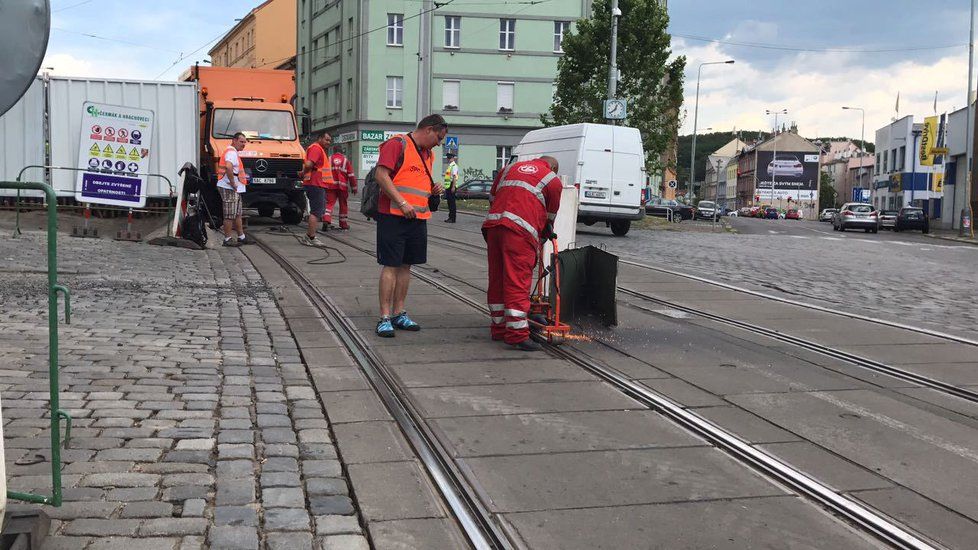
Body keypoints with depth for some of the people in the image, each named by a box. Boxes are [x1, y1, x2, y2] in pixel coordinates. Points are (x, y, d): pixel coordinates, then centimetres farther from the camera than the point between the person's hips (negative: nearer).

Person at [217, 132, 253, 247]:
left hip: (235, 190, 11)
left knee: (238, 214, 16)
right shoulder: (231, 152, -15)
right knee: (230, 215, -6)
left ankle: (241, 236, 23)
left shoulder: (233, 152, 20)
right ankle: (227, 239, -2)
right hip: (229, 189, -11)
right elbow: (228, 167, -32)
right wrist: (233, 184, -26)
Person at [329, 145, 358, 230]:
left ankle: (326, 219, -21)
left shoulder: (329, 159, 9)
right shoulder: (346, 160, 7)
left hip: (331, 185, 0)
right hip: (342, 186, 0)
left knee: (329, 202, 1)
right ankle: (344, 225, 14)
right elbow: (351, 175, 4)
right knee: (343, 205, 8)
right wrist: (354, 187, 10)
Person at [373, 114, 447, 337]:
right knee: (391, 266, -6)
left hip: (418, 219, 8)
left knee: (405, 266, 11)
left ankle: (399, 313, 19)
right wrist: (402, 204, -21)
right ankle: (385, 318, -3)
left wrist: (433, 190, 9)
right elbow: (381, 175, -16)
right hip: (394, 216, -8)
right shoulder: (397, 144, -7)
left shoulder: (427, 153, 20)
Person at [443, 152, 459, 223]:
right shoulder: (449, 166, 18)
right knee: (449, 202, 12)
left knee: (452, 202, -7)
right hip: (448, 186, 10)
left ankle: (452, 218, -5)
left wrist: (453, 187, -24)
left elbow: (454, 177, -19)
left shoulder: (454, 166, -12)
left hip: (451, 185, -10)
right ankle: (450, 217, 17)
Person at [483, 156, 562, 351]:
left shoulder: (510, 168, 28)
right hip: (520, 230, -6)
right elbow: (550, 218, 18)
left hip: (493, 224, 6)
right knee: (517, 283, -7)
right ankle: (517, 335, -9)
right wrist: (542, 240, 32)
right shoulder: (552, 180, 14)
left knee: (497, 281, 13)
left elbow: (492, 198, 28)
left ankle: (499, 328, 22)